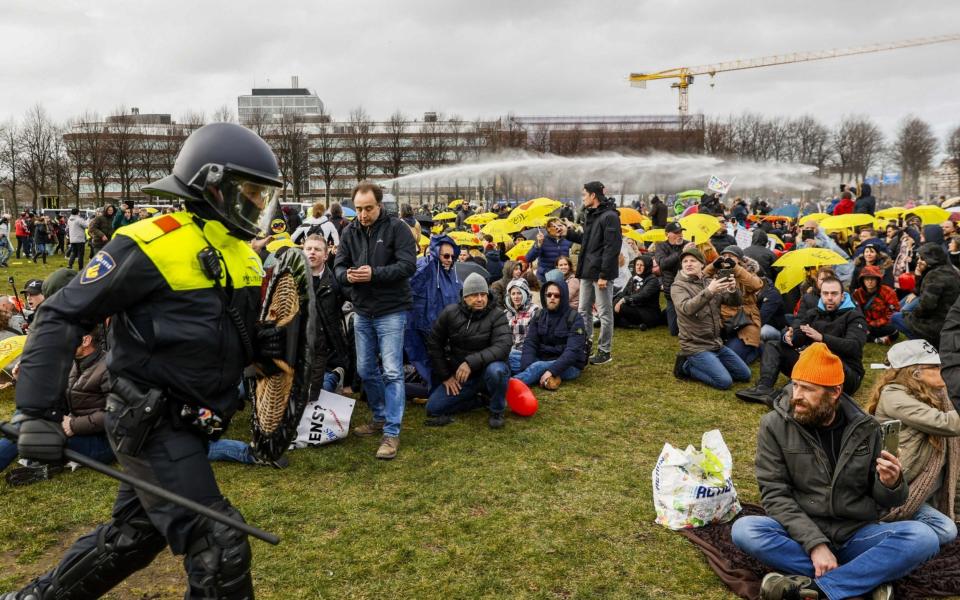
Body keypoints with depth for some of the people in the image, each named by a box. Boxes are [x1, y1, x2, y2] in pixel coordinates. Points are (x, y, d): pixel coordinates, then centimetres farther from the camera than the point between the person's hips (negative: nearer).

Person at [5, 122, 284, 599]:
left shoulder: (242, 254, 9)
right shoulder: (151, 244, -17)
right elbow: (63, 316, -14)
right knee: (219, 550, -8)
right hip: (150, 423, -9)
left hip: (188, 424, 9)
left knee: (132, 536, 23)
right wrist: (38, 411, -19)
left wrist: (260, 345, -1)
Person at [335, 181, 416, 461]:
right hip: (362, 312, 6)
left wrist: (374, 274, -27)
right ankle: (380, 417, 34)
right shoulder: (349, 231, 5)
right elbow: (339, 265, 7)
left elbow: (408, 265, -17)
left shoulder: (397, 228, -10)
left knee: (392, 372, -6)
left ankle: (391, 432, 0)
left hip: (391, 311, -6)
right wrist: (347, 275, -17)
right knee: (366, 370, 15)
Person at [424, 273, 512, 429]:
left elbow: (503, 346, -27)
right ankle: (481, 400, 10)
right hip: (459, 376, 4)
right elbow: (434, 344, 4)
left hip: (486, 370, -3)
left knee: (496, 370, -38)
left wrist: (472, 362, -36)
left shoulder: (497, 316, -13)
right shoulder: (450, 313, -5)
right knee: (433, 409, -8)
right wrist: (445, 376, 0)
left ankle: (497, 411, -9)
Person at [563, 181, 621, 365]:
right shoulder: (591, 215, 15)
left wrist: (604, 274, -22)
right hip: (587, 272, 9)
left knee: (604, 313, 1)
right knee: (584, 311, 13)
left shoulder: (609, 216, -14)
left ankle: (605, 351, 9)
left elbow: (612, 247, -19)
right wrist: (568, 233, 15)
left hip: (601, 273, -9)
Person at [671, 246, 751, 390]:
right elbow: (686, 308, -30)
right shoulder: (678, 286, -10)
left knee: (745, 374, 9)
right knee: (725, 382, -19)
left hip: (717, 344, 7)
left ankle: (706, 365, 17)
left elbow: (735, 302, 0)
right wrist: (709, 291, -42)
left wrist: (733, 290, -24)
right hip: (696, 347, -7)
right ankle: (688, 367, 0)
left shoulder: (710, 282, 7)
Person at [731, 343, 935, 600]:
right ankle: (869, 579, -25)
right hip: (801, 536, -2)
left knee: (923, 537, -24)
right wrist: (815, 544, -22)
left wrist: (890, 484, -17)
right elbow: (775, 494, -10)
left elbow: (882, 500, 7)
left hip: (857, 535, 2)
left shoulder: (865, 429, 1)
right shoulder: (774, 425, -6)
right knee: (744, 530, -30)